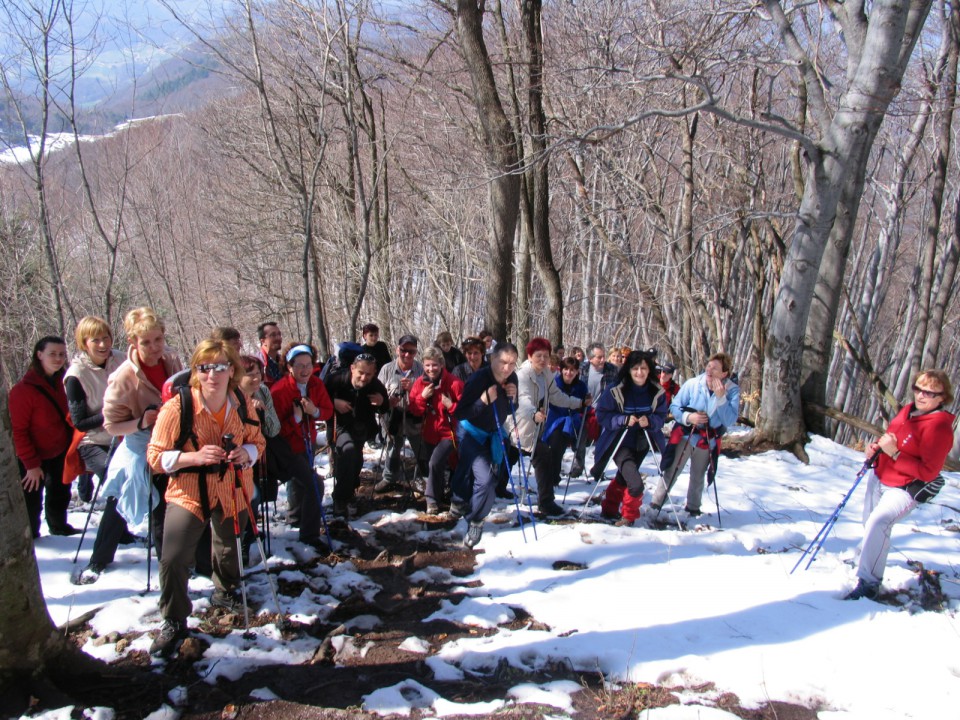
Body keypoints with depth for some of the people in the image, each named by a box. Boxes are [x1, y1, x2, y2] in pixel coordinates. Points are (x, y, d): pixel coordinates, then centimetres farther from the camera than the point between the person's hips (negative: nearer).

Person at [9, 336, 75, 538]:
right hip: (34, 461, -7)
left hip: (60, 454, 7)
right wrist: (31, 464, -18)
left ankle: (58, 525, 41)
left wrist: (72, 446, 8)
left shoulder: (59, 382, 3)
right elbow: (18, 430, -19)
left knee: (60, 493, 21)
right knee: (32, 501, 6)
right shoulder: (23, 389, -20)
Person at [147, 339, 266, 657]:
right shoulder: (176, 407, -19)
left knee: (229, 549, 23)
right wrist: (194, 457, -31)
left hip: (233, 492, 3)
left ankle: (225, 592, 55)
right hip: (188, 493, -3)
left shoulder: (243, 405, -8)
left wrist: (246, 453, -18)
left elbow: (257, 441, 6)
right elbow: (156, 457, -15)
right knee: (173, 560, -14)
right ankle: (174, 622, 11)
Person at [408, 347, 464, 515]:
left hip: (448, 433, -5)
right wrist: (422, 397, -16)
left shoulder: (453, 383, -15)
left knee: (435, 463, -23)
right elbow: (414, 410, 0)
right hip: (429, 433, 5)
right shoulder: (420, 382, -1)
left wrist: (451, 406, -27)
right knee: (432, 466, 17)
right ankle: (439, 494, 41)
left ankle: (433, 500, -7)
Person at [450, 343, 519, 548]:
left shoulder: (511, 379, -11)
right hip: (471, 433, -7)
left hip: (493, 434, 7)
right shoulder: (478, 379, -30)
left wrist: (512, 398, -17)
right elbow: (459, 414, -29)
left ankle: (459, 501, 45)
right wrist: (484, 400, -40)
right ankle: (475, 521, 6)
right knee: (485, 479, -18)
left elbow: (509, 410, 4)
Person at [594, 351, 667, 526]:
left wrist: (649, 421, -22)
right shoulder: (616, 390, -19)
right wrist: (624, 420, -27)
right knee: (636, 484, -17)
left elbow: (661, 416, -1)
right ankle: (629, 514, 12)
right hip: (620, 442, -4)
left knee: (623, 478, 22)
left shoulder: (657, 392, -9)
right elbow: (602, 414, -13)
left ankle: (610, 510, 46)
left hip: (641, 443, 4)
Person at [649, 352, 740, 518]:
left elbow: (730, 420, -19)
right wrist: (688, 417, -25)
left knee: (698, 477, 16)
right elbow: (674, 406, -8)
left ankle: (693, 507, 36)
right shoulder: (693, 384, -16)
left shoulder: (732, 390, -11)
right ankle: (656, 503, 11)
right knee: (671, 471, -2)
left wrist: (720, 397, -27)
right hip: (686, 435, -2)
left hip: (708, 440, 2)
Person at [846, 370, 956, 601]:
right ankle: (866, 557, 55)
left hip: (905, 490, -8)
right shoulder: (908, 410, -1)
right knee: (869, 523, 25)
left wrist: (894, 453, -32)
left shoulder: (939, 427, -24)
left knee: (878, 522, -29)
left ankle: (868, 583, -22)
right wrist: (876, 447, -3)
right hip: (879, 478, 8)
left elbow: (928, 471, -26)